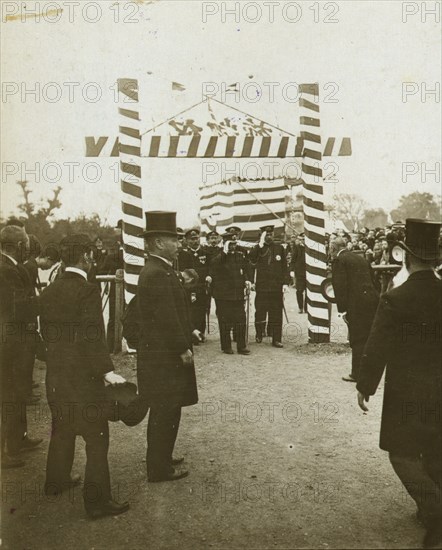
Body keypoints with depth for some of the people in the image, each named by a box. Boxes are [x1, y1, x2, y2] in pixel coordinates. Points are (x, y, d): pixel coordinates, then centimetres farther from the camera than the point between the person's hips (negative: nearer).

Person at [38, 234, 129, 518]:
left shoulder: (48, 292, 5)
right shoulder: (87, 291, -19)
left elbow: (46, 332, 11)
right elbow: (93, 338, -23)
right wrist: (108, 371, -19)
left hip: (56, 375, 8)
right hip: (84, 377, -8)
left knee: (62, 429, 25)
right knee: (96, 436, 2)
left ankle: (57, 480, 42)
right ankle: (98, 500, 8)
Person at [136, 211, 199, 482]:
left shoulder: (157, 270, 12)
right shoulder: (158, 274, -21)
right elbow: (167, 318, -24)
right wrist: (184, 348, -18)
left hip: (161, 353, 11)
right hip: (165, 355, -11)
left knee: (162, 410, 21)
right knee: (167, 412, 0)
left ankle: (159, 457, 36)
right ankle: (160, 468, 13)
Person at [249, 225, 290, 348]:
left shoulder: (279, 248, 10)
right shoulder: (258, 248, 6)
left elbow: (284, 267, 10)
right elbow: (251, 258, -16)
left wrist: (285, 283, 1)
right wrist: (261, 244, -20)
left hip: (277, 287, 1)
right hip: (262, 286, -1)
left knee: (276, 314, 3)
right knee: (260, 312, 2)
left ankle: (276, 339, 8)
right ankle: (259, 335, 22)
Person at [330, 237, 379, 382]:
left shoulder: (339, 260, -3)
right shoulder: (360, 258, 19)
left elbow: (339, 285, -11)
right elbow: (372, 280, 20)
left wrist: (342, 309, -10)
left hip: (357, 303, -7)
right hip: (373, 299, 7)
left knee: (357, 339, 0)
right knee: (368, 337, 16)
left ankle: (357, 374, 8)